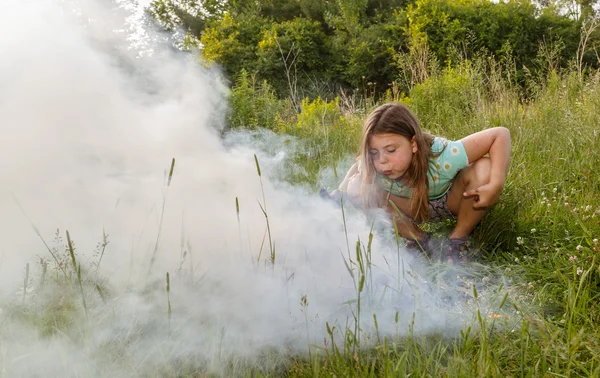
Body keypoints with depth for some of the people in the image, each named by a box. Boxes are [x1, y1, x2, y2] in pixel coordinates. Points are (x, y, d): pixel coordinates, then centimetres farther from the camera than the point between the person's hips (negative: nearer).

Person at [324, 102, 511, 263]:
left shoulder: (442, 158, -41)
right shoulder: (374, 168, -30)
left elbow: (501, 134, -35)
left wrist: (495, 185, -45)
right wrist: (340, 194, -20)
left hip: (453, 200, -2)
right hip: (418, 207, 2)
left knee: (483, 169, -35)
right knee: (357, 188, -22)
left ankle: (458, 241, -10)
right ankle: (417, 239, -2)